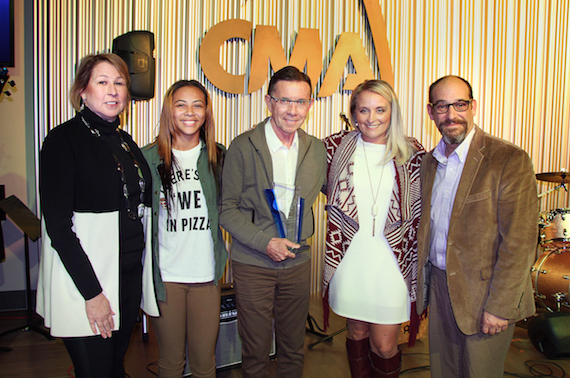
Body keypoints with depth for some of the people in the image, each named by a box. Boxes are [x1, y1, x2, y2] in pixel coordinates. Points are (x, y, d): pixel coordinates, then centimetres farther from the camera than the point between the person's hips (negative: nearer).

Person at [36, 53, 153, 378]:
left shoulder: (125, 141, 11)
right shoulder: (64, 139, -10)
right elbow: (57, 225, -15)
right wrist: (91, 292, -17)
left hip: (129, 274, 6)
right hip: (84, 278, -6)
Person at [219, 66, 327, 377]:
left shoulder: (316, 149, 2)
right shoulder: (243, 147, -9)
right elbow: (227, 208, -8)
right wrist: (264, 242, -17)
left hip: (298, 262, 3)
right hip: (252, 264, -3)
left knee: (293, 348, 17)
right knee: (255, 351, 10)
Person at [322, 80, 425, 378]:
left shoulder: (412, 154, -2)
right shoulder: (336, 147, -1)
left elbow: (419, 215, 2)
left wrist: (417, 266, 1)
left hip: (392, 263, -1)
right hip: (349, 260, 1)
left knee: (384, 346, 6)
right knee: (357, 334, 18)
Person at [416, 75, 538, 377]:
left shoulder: (509, 160, -15)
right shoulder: (430, 161, 6)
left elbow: (520, 242, -17)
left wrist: (499, 306, -18)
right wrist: (422, 282, 10)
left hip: (483, 293, -5)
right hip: (439, 284, 6)